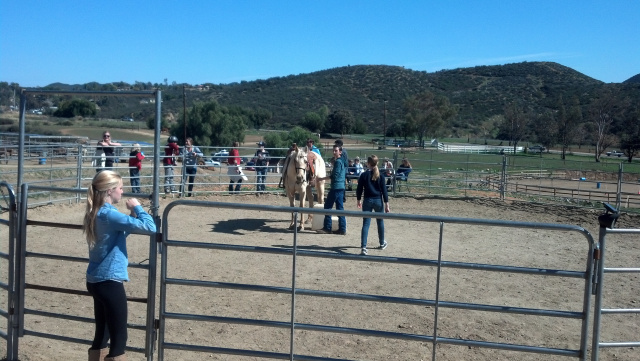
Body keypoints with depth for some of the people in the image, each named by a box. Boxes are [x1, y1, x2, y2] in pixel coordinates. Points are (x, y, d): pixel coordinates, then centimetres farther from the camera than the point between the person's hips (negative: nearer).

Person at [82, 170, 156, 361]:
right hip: (109, 282, -9)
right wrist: (137, 207, -10)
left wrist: (132, 215, 7)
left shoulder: (95, 214, 8)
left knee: (102, 334, 20)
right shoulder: (110, 214, -20)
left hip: (95, 281, 10)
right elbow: (150, 227, -25)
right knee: (119, 339, -1)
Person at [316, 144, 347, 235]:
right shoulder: (342, 162, 16)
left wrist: (322, 179, -10)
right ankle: (342, 229, 9)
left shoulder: (338, 162, -12)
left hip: (336, 187, -10)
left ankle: (327, 228, 1)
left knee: (327, 206, -2)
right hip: (341, 187, 10)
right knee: (340, 208, 9)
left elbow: (334, 176, -17)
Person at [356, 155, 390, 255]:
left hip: (367, 201, -1)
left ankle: (363, 246, -15)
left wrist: (359, 200, 16)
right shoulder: (381, 176, -3)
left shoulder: (364, 175, -4)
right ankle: (382, 243, 35)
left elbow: (359, 189, 1)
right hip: (378, 201, 1)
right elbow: (384, 190, -4)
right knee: (380, 222, 19)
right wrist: (386, 204, 0)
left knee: (365, 224, -3)